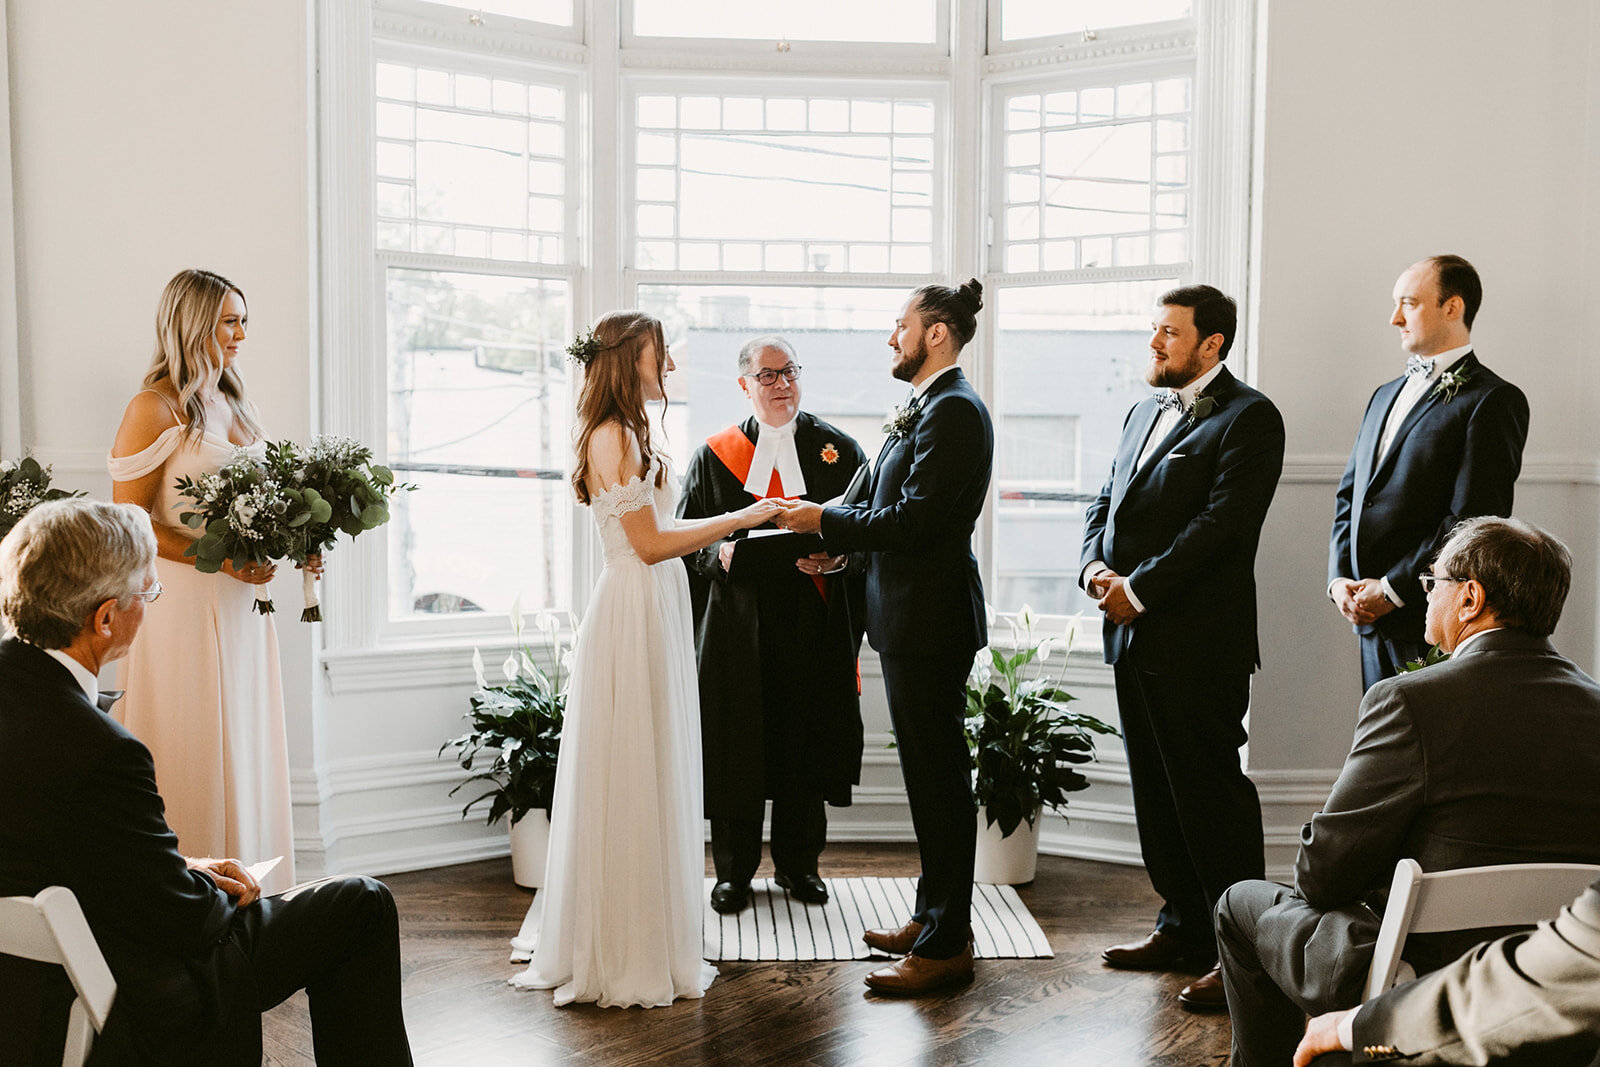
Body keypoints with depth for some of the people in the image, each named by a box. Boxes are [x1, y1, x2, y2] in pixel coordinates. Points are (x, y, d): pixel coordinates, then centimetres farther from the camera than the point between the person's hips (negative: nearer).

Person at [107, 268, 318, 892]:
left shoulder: (235, 404, 15)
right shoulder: (155, 407, -9)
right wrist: (219, 559, -20)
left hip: (241, 604, 8)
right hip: (184, 603, -7)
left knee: (244, 752, 10)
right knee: (193, 759, -2)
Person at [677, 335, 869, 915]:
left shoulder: (839, 450, 7)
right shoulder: (714, 455, 8)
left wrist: (836, 558, -15)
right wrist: (719, 551, -12)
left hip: (813, 625, 0)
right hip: (737, 623, 0)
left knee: (806, 741, 6)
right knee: (736, 742, 2)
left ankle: (797, 862, 23)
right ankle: (733, 871, 16)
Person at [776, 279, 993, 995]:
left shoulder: (953, 410, -16)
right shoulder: (926, 409, 17)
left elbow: (915, 519, -23)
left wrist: (827, 520, -14)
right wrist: (841, 543, 10)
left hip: (930, 622, -11)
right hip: (913, 618, 11)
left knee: (938, 777, -3)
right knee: (930, 774, 17)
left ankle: (945, 945, 6)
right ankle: (933, 915, 29)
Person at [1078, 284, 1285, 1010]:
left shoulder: (1248, 417, -8)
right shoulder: (1144, 413, 19)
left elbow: (1222, 522, -17)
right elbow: (1107, 503, 19)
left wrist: (1137, 588, -17)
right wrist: (1096, 568, -1)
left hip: (1199, 642, -8)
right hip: (1134, 633, 8)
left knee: (1210, 791, -3)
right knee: (1156, 789, 14)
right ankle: (1184, 929, 27)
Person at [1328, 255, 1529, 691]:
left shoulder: (1494, 400, -7)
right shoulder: (1385, 396, 19)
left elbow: (1474, 519, -15)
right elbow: (1349, 496, 18)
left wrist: (1393, 589, -15)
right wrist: (1339, 577, 2)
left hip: (1433, 621, -7)